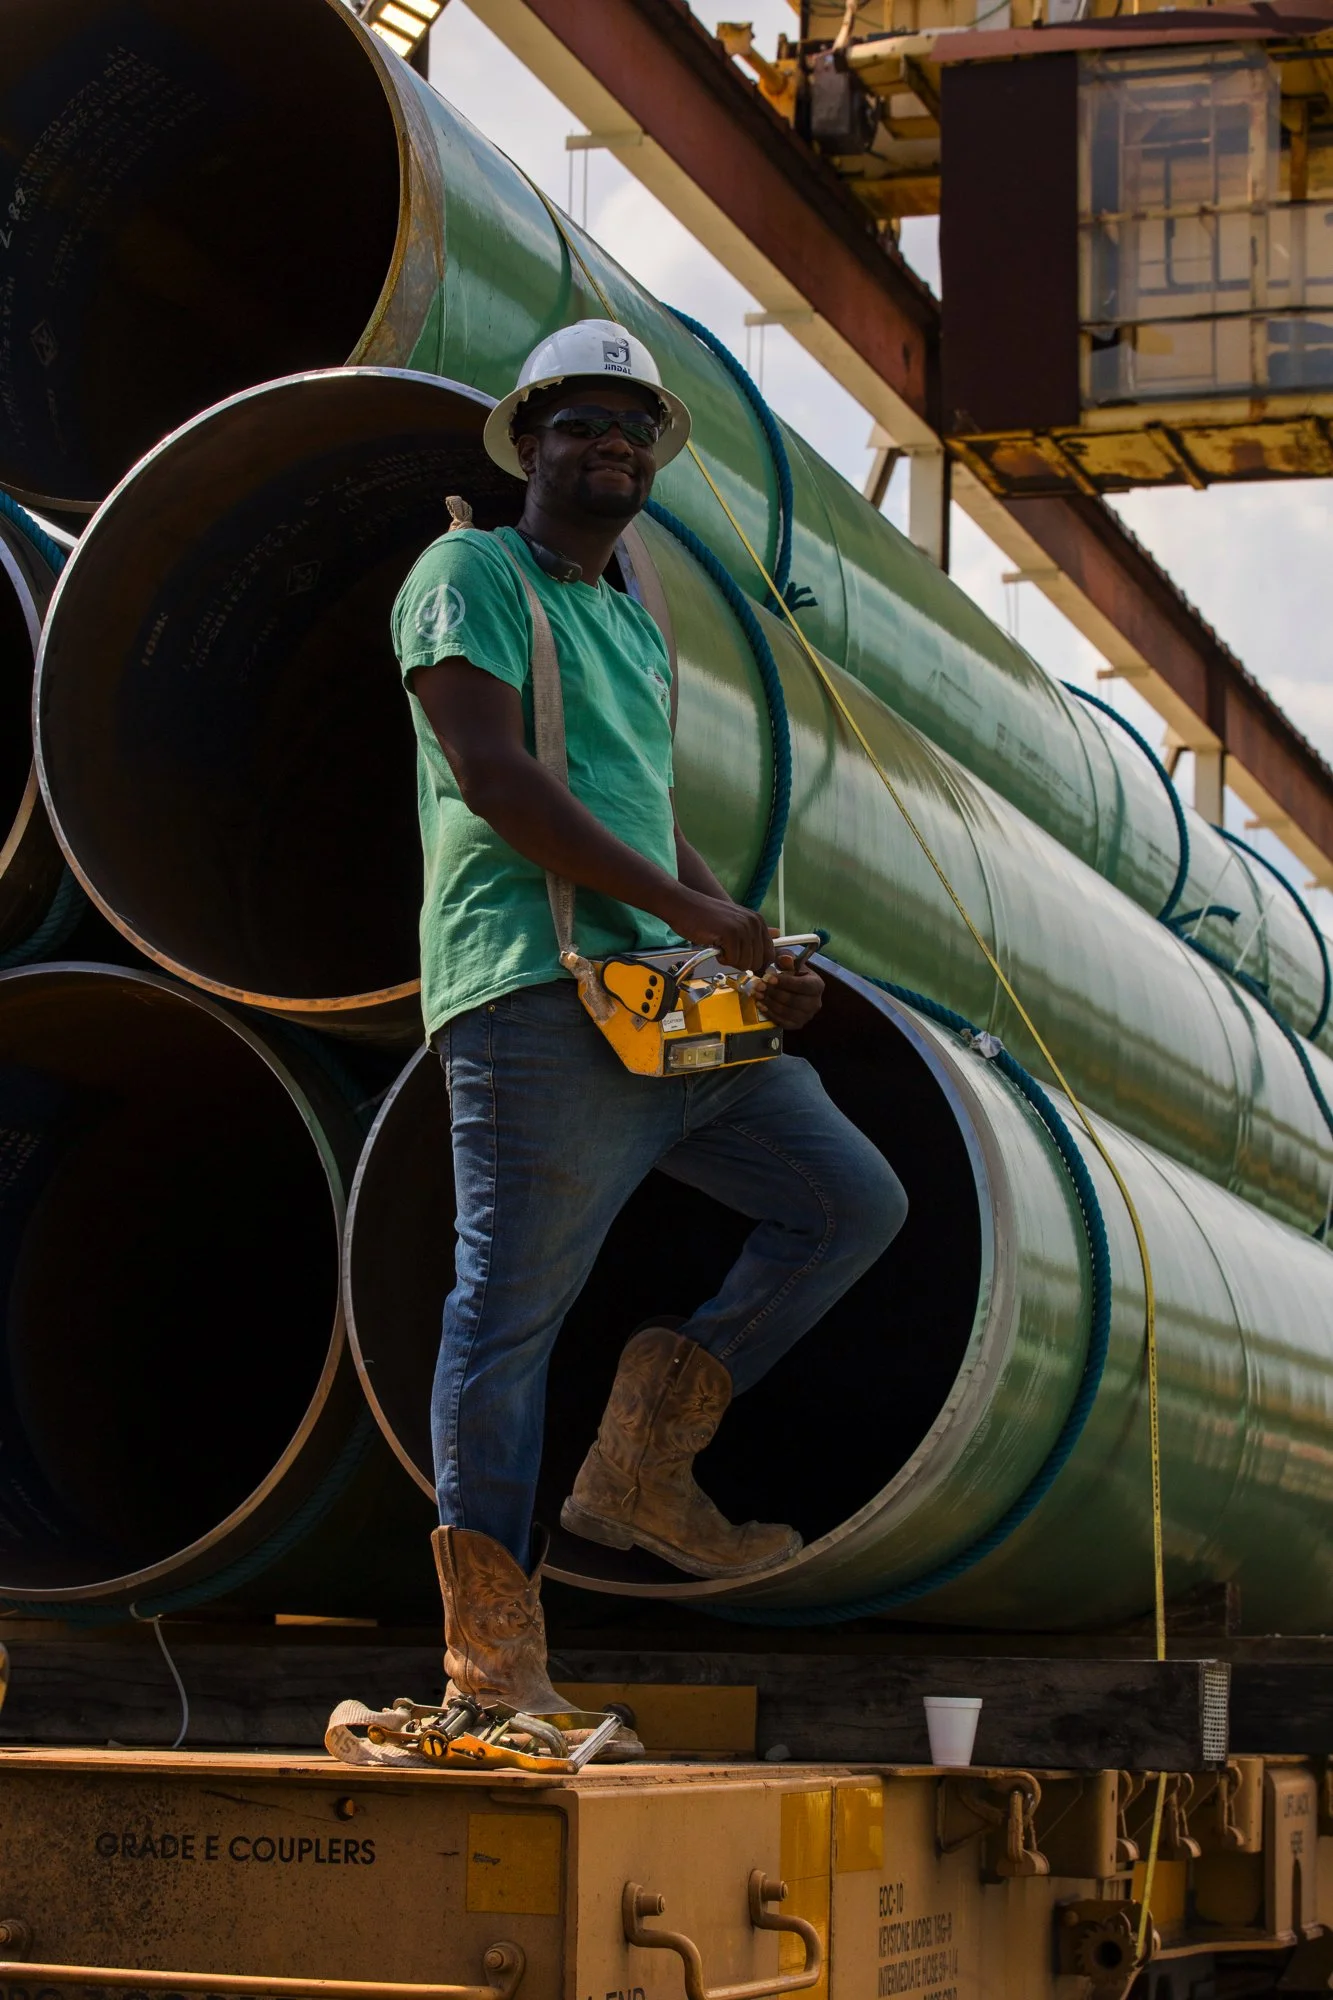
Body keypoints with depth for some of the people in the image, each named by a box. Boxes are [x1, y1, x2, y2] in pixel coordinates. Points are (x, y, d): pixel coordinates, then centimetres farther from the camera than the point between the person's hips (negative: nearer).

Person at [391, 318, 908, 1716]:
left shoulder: (638, 628, 26)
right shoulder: (472, 575, 1)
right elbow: (494, 774, -14)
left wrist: (755, 962, 9)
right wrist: (684, 907, -15)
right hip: (536, 999, -9)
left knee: (854, 1200, 7)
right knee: (511, 1309, -8)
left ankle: (642, 1465, 8)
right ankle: (492, 1654, -4)